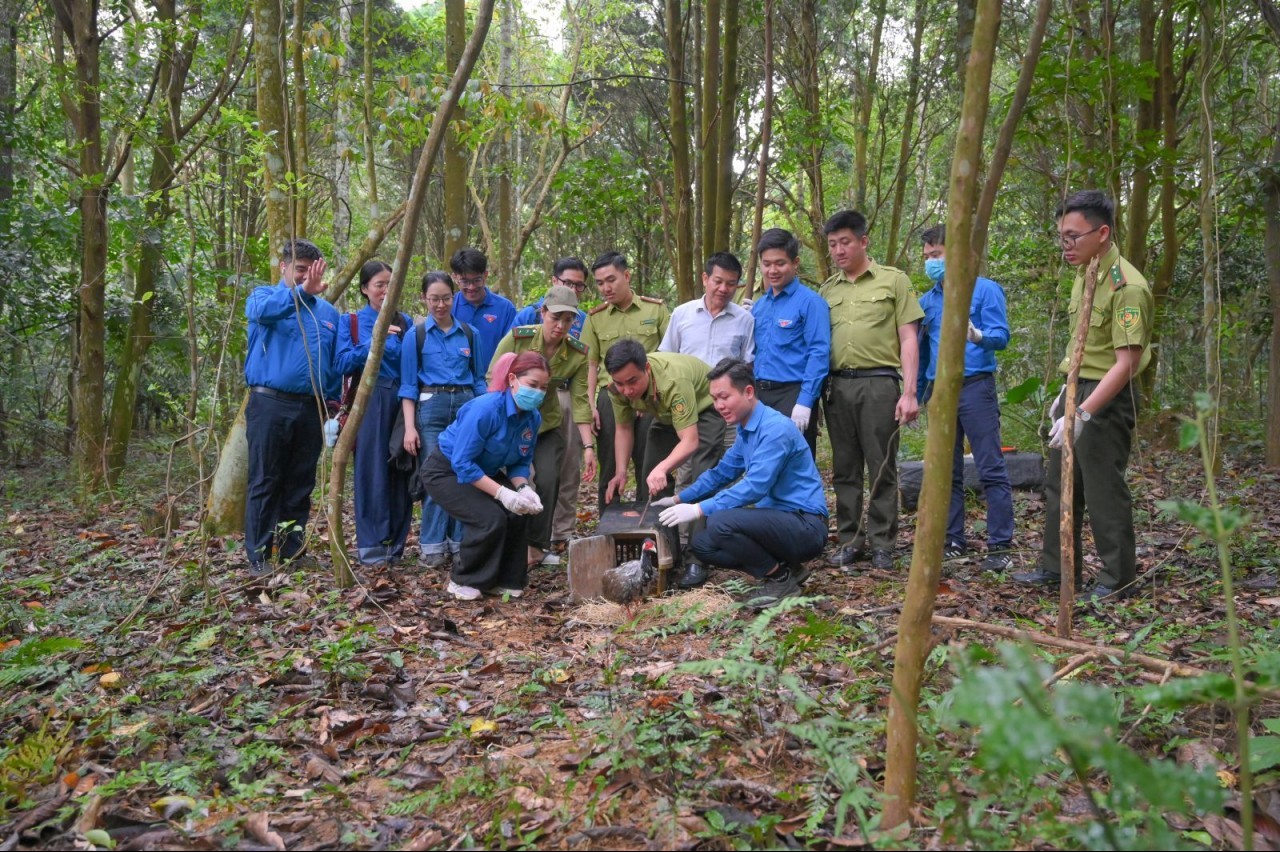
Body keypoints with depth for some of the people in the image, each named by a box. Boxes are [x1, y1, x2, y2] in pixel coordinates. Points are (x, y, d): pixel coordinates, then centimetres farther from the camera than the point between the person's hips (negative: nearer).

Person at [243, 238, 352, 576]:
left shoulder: (327, 311, 16)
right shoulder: (265, 296, 4)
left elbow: (337, 359, 19)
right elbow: (262, 310, -22)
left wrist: (334, 398, 6)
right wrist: (301, 291, -37)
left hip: (311, 408, 4)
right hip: (270, 404, -4)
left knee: (301, 484, 9)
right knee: (264, 483, -1)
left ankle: (292, 550, 18)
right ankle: (259, 556, 3)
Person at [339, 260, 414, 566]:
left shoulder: (405, 322, 14)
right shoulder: (350, 322, 7)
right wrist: (374, 341, -13)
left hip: (401, 400, 2)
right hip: (369, 401, -2)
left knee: (400, 472, 2)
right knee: (372, 471, -5)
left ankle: (396, 542, 11)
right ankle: (370, 544, 1)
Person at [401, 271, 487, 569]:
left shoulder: (470, 334, 9)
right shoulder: (416, 335, 3)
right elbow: (408, 385, 2)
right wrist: (409, 427, -6)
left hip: (466, 405, 2)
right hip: (431, 407, -2)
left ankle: (460, 541, 14)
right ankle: (432, 545, 7)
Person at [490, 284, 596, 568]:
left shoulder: (578, 354, -14)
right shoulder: (517, 338, -21)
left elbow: (580, 401, -12)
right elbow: (493, 380, -13)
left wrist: (588, 446, -17)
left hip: (547, 424, 2)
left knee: (548, 481, -7)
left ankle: (537, 545, 13)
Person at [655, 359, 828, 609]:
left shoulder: (775, 428, -19)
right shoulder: (746, 431, 11)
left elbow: (755, 487, -28)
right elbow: (722, 473, 24)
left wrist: (699, 509, -27)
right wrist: (679, 499, 20)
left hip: (805, 525, -9)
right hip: (779, 521, 9)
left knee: (721, 522, -29)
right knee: (701, 543, 3)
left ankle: (781, 578, -7)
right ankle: (782, 567, 10)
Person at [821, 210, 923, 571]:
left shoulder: (893, 280, 4)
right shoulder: (828, 289, 15)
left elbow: (908, 339, 1)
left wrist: (909, 392, -8)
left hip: (879, 382, -4)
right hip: (838, 385, 4)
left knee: (881, 468, 1)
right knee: (844, 469, 8)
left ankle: (882, 544, 10)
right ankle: (850, 540, 17)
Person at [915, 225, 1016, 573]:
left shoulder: (985, 290, -1)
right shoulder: (926, 301, 14)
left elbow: (1001, 336, -8)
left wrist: (978, 336, -30)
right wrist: (915, 393, 16)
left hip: (975, 386, -5)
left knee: (992, 470, -5)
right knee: (947, 472, 9)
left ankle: (1000, 545, -1)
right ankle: (953, 541, 18)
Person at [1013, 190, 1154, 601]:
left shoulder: (1127, 286, -21)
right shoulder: (1082, 274, 7)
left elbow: (1125, 363, -25)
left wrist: (1082, 414, -31)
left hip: (1108, 398, -9)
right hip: (1079, 392, 9)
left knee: (1104, 489, 0)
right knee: (1059, 483, 16)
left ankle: (1118, 579, 15)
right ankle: (1057, 566, 28)